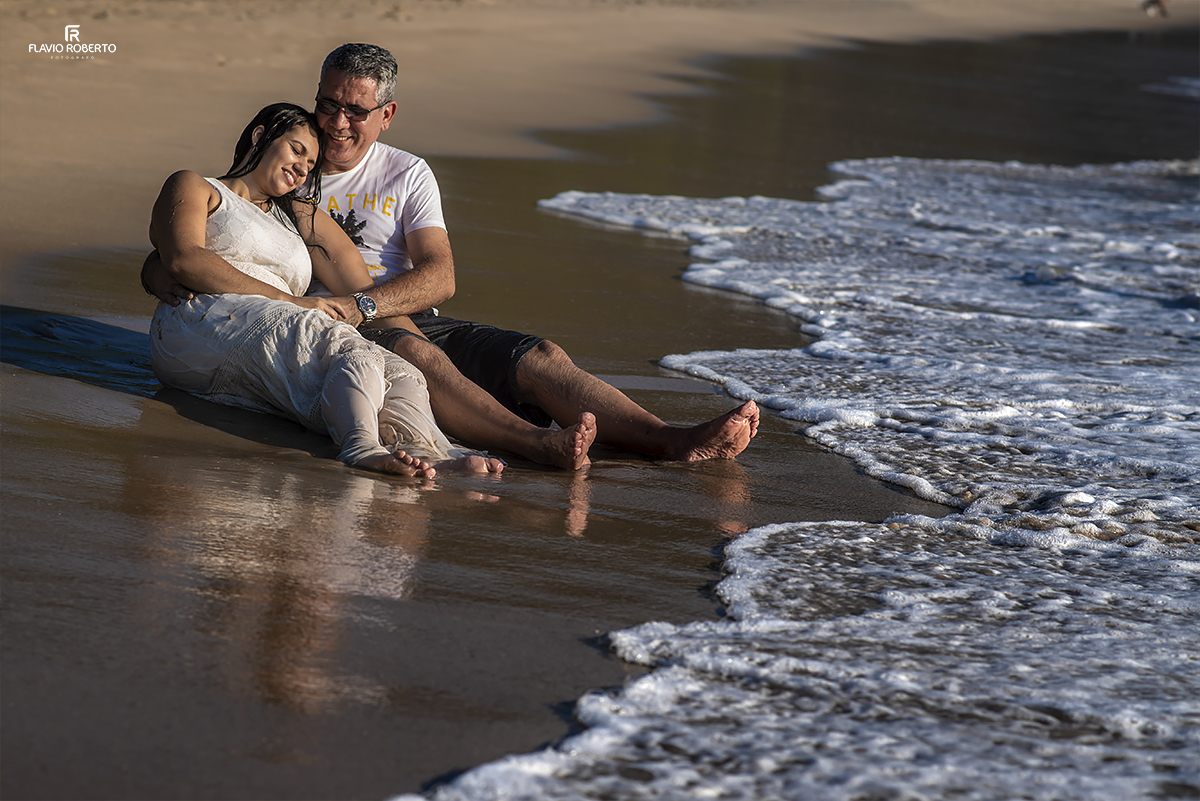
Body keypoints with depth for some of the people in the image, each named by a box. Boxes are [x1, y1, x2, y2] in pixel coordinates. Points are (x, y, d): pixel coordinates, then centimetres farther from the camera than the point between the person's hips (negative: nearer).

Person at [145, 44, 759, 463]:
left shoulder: (407, 175, 17)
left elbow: (439, 276, 1)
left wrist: (361, 306, -18)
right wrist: (171, 278, -16)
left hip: (414, 320, 4)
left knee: (537, 356, -20)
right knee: (413, 351, -38)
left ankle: (672, 442, -37)